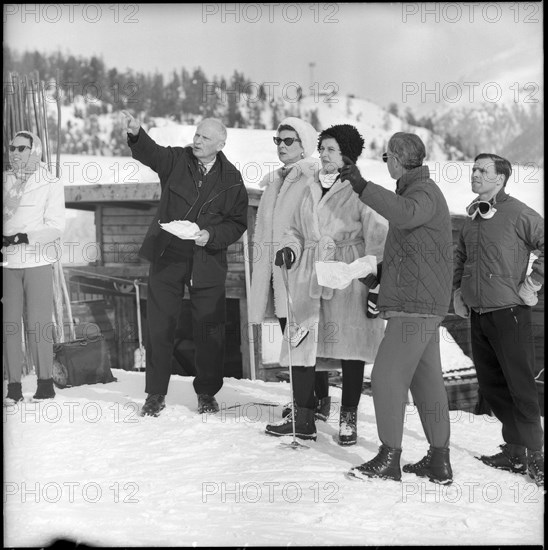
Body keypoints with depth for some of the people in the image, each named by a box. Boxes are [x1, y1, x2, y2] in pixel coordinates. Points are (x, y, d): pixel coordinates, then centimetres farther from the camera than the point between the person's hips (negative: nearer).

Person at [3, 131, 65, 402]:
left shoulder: (50, 183, -1)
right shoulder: (6, 181, 10)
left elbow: (56, 226, -7)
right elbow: (4, 219, 16)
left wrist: (24, 237, -17)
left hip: (38, 261, -3)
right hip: (8, 262, 4)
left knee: (37, 324, -3)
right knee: (10, 323, 1)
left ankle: (45, 382, 6)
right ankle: (14, 384, 7)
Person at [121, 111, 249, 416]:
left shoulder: (232, 179, 0)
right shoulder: (177, 160, 0)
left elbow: (238, 223, 3)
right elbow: (150, 152, -20)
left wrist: (211, 236, -15)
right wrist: (136, 133, -41)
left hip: (208, 261, 0)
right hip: (166, 256, 1)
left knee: (210, 329, 5)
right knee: (159, 328, 5)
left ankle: (207, 393, 22)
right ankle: (156, 394, 17)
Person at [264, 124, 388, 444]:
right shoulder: (309, 189, 14)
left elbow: (377, 237, -7)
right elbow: (297, 230, 24)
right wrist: (290, 249, 2)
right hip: (309, 274, 5)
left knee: (351, 347, 1)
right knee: (301, 343, 2)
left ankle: (349, 420, 12)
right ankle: (303, 420, 9)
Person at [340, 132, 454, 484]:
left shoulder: (424, 193, -13)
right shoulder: (419, 190, 21)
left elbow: (404, 214, -37)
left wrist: (362, 186, -40)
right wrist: (382, 272, 25)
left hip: (415, 305, -10)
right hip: (425, 304, 10)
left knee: (388, 376, -8)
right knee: (427, 379, 11)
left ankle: (389, 459, -3)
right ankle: (439, 462, 16)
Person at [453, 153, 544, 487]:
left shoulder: (518, 214, -11)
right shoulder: (472, 217, 12)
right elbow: (461, 256, 27)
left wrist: (533, 283, -11)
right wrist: (458, 289, 16)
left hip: (509, 313, -7)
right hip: (477, 315, 8)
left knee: (520, 384, -5)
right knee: (491, 385, 11)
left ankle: (533, 455, 6)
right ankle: (514, 452, 23)